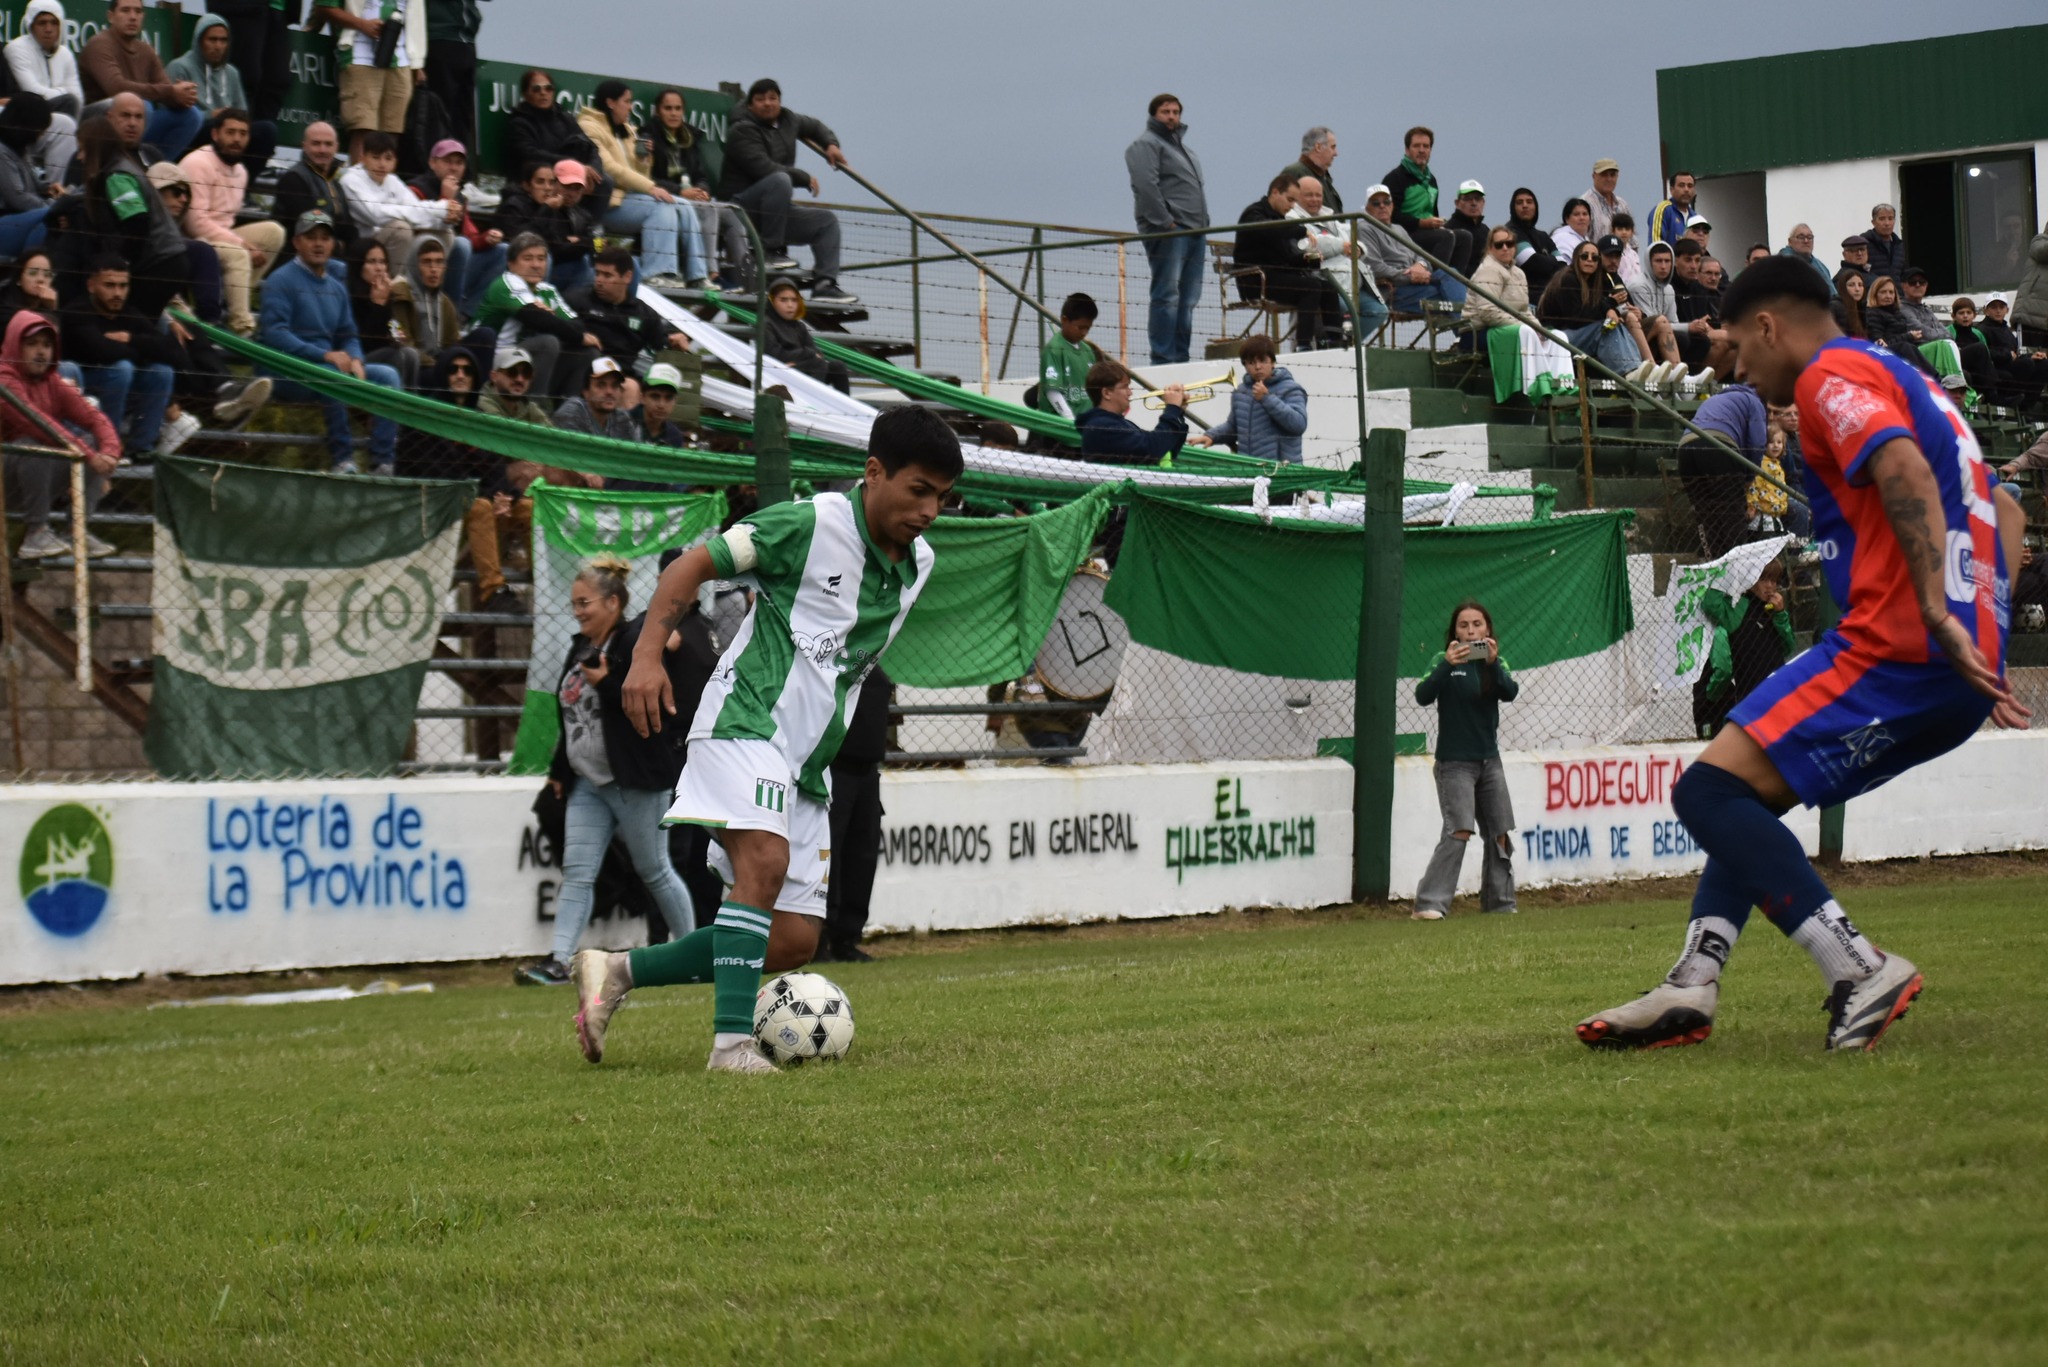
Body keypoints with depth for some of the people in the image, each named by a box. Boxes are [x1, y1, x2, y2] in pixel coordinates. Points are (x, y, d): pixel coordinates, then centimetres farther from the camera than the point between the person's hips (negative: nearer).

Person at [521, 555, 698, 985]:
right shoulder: (582, 647, 16)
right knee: (576, 873, -2)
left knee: (654, 870, 3)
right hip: (587, 783, 8)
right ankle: (560, 961, -7)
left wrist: (606, 684, -21)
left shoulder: (638, 640, -11)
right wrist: (559, 771, 23)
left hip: (635, 781, -8)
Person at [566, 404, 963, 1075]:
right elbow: (693, 565, -7)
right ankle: (733, 1041, -30)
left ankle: (617, 971, 12)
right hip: (746, 720, -8)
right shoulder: (811, 524, -11)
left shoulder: (918, 563, 11)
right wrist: (648, 655, -18)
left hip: (808, 761, 8)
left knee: (794, 942, 3)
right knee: (766, 859, -32)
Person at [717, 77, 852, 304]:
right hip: (742, 209, -8)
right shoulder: (743, 131, -12)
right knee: (779, 180, -35)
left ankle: (824, 284, -9)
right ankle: (771, 251, -28)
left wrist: (831, 143, 16)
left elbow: (813, 126, 35)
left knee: (827, 220, 1)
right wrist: (805, 178, -17)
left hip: (776, 212, 8)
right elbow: (763, 168, -25)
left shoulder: (787, 120, 12)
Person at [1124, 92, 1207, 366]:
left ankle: (1181, 358, 10)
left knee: (1188, 300, 7)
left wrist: (1203, 224, 15)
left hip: (1194, 231, 9)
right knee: (1167, 297, -12)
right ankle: (1163, 361, -13)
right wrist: (1165, 222, -19)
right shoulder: (1146, 144, -2)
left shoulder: (1183, 147, 26)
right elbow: (1146, 185, -15)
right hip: (1167, 231, -9)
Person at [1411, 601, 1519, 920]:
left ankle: (1499, 902, 18)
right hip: (1455, 762, -5)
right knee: (1459, 830, -17)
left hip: (1489, 759, 5)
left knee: (1499, 833, 6)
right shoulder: (1445, 662, -4)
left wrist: (1493, 663, -28)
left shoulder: (1495, 662, 7)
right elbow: (1423, 696, -19)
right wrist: (1446, 665, -33)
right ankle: (1429, 904, -19)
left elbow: (1510, 693, -12)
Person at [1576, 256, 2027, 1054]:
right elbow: (2003, 510, 30)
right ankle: (1692, 989, 9)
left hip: (1896, 647, -10)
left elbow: (1904, 470, -22)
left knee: (1710, 789, -12)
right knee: (1744, 792, 19)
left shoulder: (1831, 375, -3)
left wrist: (1935, 614, -28)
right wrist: (1982, 637, 23)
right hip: (1961, 665, 10)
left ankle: (1860, 973, -20)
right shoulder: (1907, 383, 28)